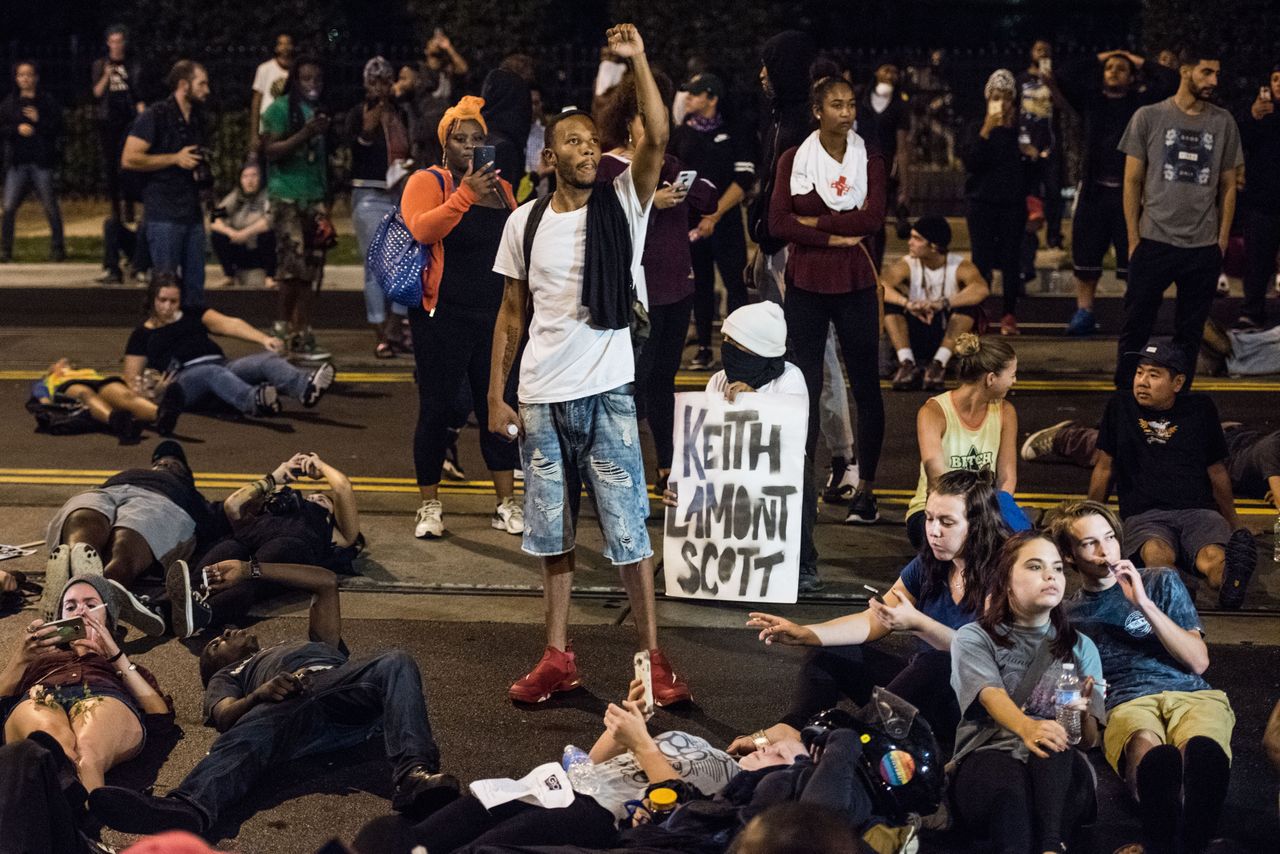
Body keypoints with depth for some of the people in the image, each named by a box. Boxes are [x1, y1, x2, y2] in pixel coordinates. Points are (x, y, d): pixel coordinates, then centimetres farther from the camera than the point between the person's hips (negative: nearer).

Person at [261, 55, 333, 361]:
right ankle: (288, 323, 1)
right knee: (293, 264, -10)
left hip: (315, 197, 6)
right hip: (287, 196, -6)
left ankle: (299, 329, 5)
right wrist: (304, 135, -19)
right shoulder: (281, 109, -2)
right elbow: (270, 150, -9)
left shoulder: (319, 111, 19)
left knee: (312, 266, 1)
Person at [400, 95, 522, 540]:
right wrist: (466, 193, -28)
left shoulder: (501, 188, 13)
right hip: (443, 317, -5)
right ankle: (430, 506, 12)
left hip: (495, 318, 5)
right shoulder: (429, 182, -3)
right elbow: (422, 229, -22)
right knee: (437, 410, 0)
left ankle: (506, 504, 16)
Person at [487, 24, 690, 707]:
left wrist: (637, 61, -24)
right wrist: (496, 395, 6)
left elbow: (657, 139, -17)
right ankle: (557, 657, 21)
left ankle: (654, 660, 8)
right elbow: (511, 314, 10)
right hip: (540, 399, 3)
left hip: (607, 393, -2)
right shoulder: (525, 222, 6)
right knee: (552, 530, 10)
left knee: (628, 530, -1)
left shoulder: (622, 206, 0)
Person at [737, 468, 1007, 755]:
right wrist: (803, 634, -7)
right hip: (921, 679, 8)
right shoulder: (928, 564, 6)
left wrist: (917, 623, -37)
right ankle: (791, 730, -27)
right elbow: (871, 622, 6)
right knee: (830, 656, -1)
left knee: (934, 664, -37)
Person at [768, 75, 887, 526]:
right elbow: (778, 222, -6)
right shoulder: (793, 160, 4)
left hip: (855, 284, 0)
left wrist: (814, 220, -10)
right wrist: (836, 236, -13)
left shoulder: (870, 160, 3)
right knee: (806, 385, 1)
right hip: (806, 283, 0)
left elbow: (873, 219, -10)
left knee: (866, 385, 1)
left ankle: (865, 489, 8)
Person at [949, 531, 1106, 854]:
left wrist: (1081, 712, -15)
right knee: (1007, 777, -40)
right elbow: (991, 695, -12)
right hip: (987, 761, -2)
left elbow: (1089, 740, 11)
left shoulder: (1080, 647, 21)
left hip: (1062, 777, 2)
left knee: (1051, 745, -36)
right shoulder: (973, 638, 12)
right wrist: (1027, 727, -36)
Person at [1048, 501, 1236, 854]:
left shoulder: (1162, 582, 22)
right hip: (1126, 705, -1)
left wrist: (1144, 604, 2)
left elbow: (1198, 661, 11)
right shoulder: (1067, 616, 24)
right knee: (1145, 746, -42)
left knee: (1200, 746, -41)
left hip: (1191, 695, 1)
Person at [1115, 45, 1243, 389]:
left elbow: (1228, 187, 10)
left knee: (1189, 334, 8)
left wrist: (1222, 242, 3)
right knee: (1135, 329, 1)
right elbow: (1132, 182, 2)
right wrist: (1134, 240, -2)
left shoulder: (1223, 123, 7)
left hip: (1204, 249, 2)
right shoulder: (1148, 117, 1)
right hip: (1154, 244, -2)